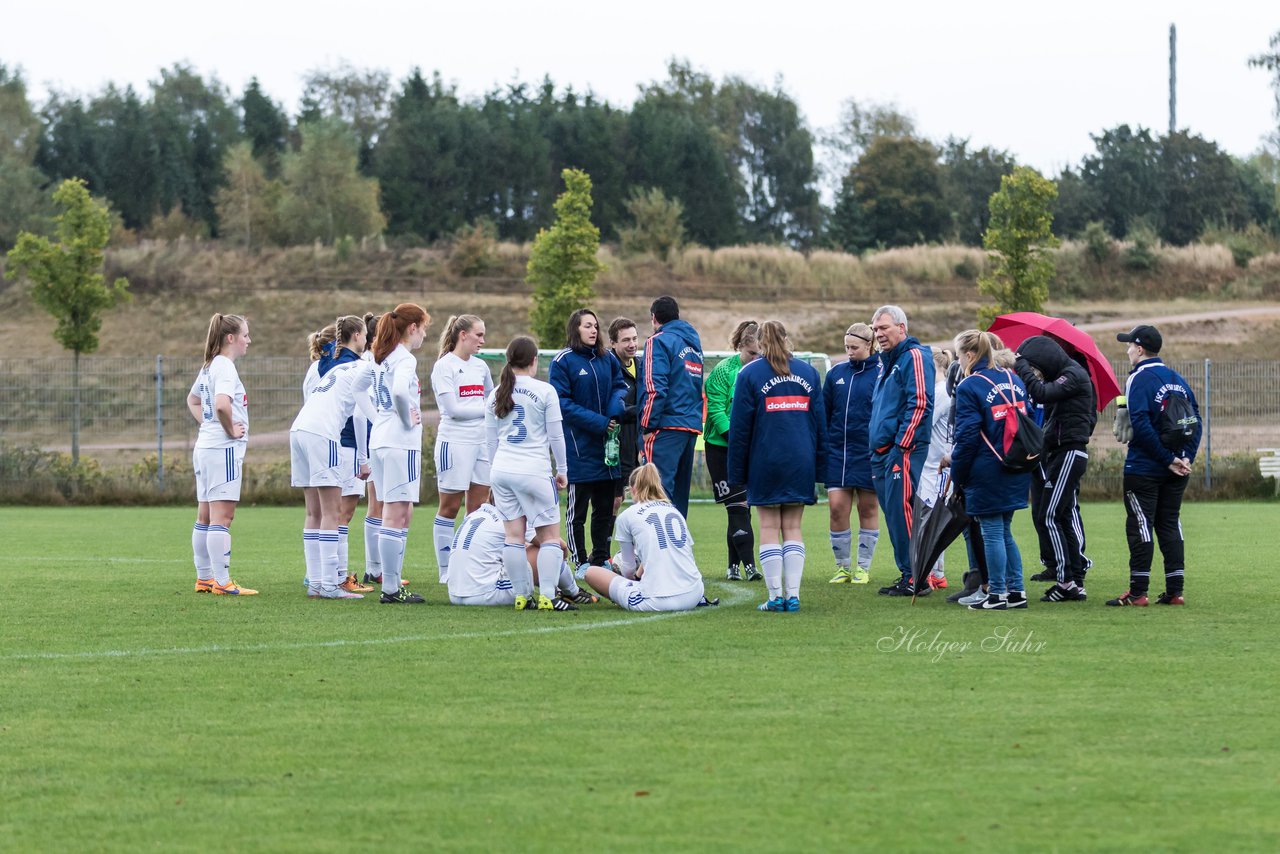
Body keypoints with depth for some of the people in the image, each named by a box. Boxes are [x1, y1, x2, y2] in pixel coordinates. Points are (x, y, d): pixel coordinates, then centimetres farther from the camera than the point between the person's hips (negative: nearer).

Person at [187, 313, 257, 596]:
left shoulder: (209, 367, 15)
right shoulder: (225, 367, -14)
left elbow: (192, 400, 30)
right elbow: (222, 404, -30)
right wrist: (231, 430, -15)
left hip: (205, 447, 10)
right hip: (223, 449, -10)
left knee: (205, 517, 12)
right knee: (222, 517, -9)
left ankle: (204, 578, 17)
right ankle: (222, 582, -9)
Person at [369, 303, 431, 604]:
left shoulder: (380, 357, 14)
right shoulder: (405, 359, -12)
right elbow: (400, 391, -30)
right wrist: (408, 420, -15)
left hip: (379, 440, 9)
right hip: (401, 443, -9)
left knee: (397, 515, 14)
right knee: (397, 516, -7)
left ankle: (391, 584, 16)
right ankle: (391, 589, -6)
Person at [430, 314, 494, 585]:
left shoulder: (480, 366, 13)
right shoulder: (444, 366, -7)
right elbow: (453, 408, -14)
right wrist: (486, 410, -9)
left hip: (481, 441, 7)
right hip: (454, 442, -7)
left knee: (478, 508, 8)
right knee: (450, 507, 0)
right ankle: (446, 571, 4)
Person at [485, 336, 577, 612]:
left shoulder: (496, 395, 10)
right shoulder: (545, 392, -4)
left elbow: (491, 439, 14)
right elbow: (556, 436, -2)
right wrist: (562, 470, 9)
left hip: (501, 470, 5)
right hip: (534, 471, -5)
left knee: (514, 535, 5)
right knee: (550, 535, 1)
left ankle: (522, 596, 3)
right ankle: (547, 597, -7)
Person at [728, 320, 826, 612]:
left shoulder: (749, 374, -2)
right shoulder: (808, 372, 9)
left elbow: (739, 427, -2)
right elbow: (820, 423, 11)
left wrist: (737, 475, 3)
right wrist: (819, 469, 14)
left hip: (765, 463, -3)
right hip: (801, 463, 3)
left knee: (769, 528, 2)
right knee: (793, 528, 7)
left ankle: (775, 596, -3)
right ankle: (793, 595, -1)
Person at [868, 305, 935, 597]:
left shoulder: (914, 357, -8)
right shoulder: (886, 362, 22)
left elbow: (920, 404, -17)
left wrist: (901, 446, -19)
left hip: (903, 450, -10)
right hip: (882, 452, 10)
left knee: (901, 512, -12)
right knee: (893, 515, 9)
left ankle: (915, 578, -11)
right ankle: (907, 574, 14)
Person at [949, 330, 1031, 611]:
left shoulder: (969, 387, -12)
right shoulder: (1014, 381, 9)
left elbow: (967, 437, -13)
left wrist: (957, 472, -3)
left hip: (987, 473, -7)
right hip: (1016, 471, 7)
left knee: (992, 533, 0)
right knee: (1005, 532, 16)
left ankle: (997, 595, 3)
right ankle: (1016, 591, 15)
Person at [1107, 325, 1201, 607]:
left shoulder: (1138, 380, -11)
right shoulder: (1177, 379, 11)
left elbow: (1141, 426, -21)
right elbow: (1195, 420, 7)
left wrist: (1169, 459, -16)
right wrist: (1186, 457, 0)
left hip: (1143, 469, -6)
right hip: (1177, 474, 6)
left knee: (1140, 526, -2)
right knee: (1170, 525, 12)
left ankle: (1137, 592, -3)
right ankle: (1175, 591, 9)